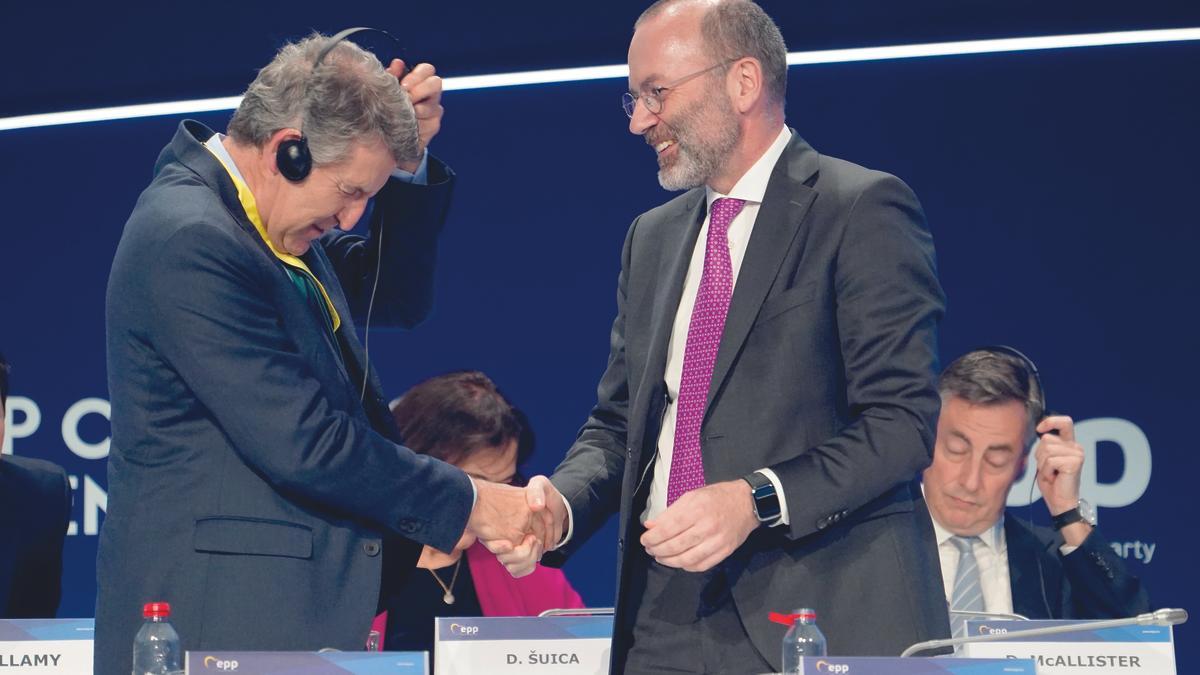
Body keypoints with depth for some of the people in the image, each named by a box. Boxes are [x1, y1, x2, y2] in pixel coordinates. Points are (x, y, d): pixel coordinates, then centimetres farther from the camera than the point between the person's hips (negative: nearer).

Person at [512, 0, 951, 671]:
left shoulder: (862, 209, -5)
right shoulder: (652, 236, 17)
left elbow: (903, 421, -13)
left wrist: (757, 501, -23)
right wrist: (562, 502, -2)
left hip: (819, 613, -5)